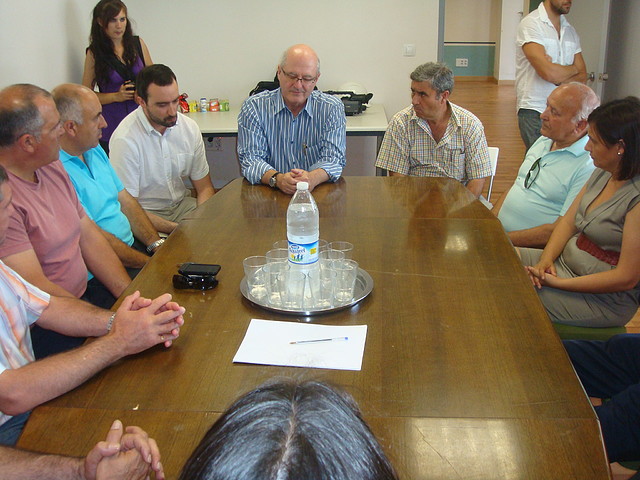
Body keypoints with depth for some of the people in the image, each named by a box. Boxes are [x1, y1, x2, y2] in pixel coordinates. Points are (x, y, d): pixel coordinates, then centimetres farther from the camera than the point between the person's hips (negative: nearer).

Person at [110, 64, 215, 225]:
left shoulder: (189, 127, 0)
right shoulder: (125, 140, -18)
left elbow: (204, 187, 6)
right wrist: (178, 230, -27)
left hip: (182, 205, 6)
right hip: (146, 214, -6)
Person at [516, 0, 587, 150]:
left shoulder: (571, 31, 13)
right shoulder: (531, 24, -7)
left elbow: (582, 78, 8)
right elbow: (549, 72, -18)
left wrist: (558, 77, -13)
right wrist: (573, 68, 2)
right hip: (534, 111, -6)